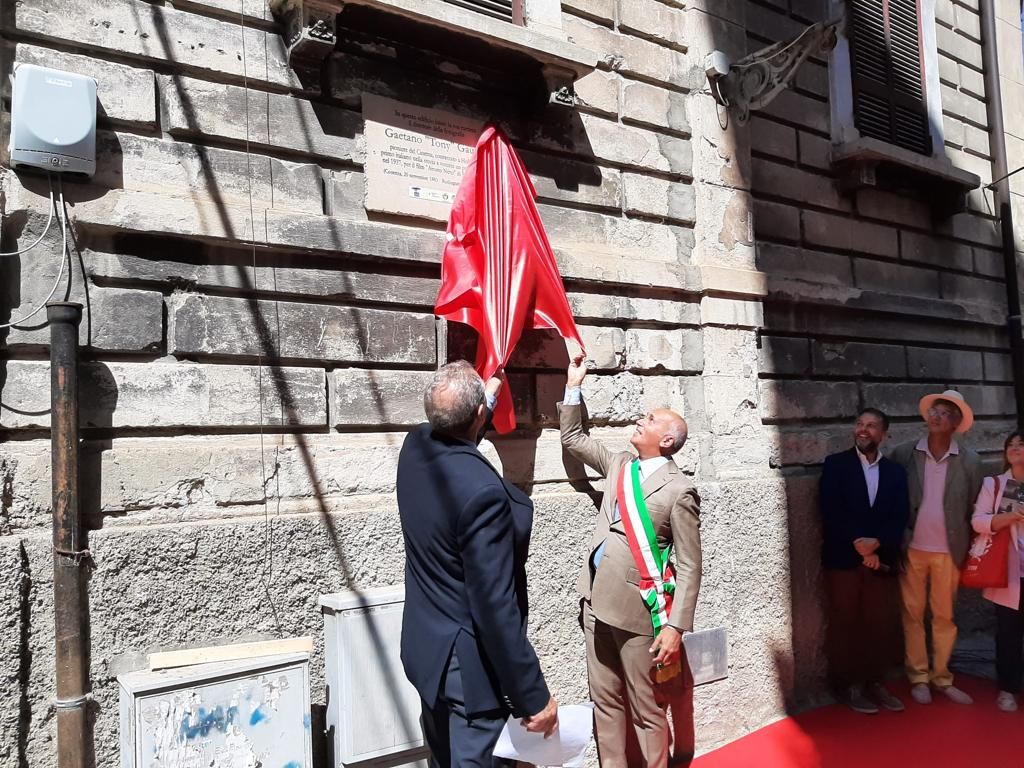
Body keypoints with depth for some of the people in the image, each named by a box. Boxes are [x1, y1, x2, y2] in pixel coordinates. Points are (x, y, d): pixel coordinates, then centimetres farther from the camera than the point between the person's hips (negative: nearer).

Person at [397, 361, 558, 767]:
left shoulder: (415, 448, -7)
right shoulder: (482, 490, -32)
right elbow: (496, 609, -28)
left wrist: (489, 394, 36)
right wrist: (534, 696, -18)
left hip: (427, 649, 8)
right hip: (469, 665, -8)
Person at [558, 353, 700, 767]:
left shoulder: (678, 489, -11)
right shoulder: (619, 465, 9)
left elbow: (689, 566, -11)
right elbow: (573, 438, 22)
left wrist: (675, 626, -17)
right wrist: (574, 385, 16)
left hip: (638, 611, -7)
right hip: (598, 604, 7)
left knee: (648, 710, 8)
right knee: (606, 703, 17)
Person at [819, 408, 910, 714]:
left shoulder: (895, 471, 10)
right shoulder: (836, 464, 0)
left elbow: (900, 517, 2)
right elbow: (832, 513, -8)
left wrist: (876, 543, -14)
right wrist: (860, 547, -12)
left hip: (882, 558, 3)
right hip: (843, 558, -3)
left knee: (882, 624, 6)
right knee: (845, 625, 4)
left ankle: (874, 682, 22)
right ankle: (848, 685, 16)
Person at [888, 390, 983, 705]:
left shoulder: (970, 461, -2)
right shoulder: (903, 454, -4)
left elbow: (974, 511, 2)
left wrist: (971, 552, 0)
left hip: (948, 552, 0)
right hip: (911, 549, 0)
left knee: (945, 616, 11)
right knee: (912, 614, 9)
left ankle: (942, 677, 26)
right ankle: (918, 677, 22)